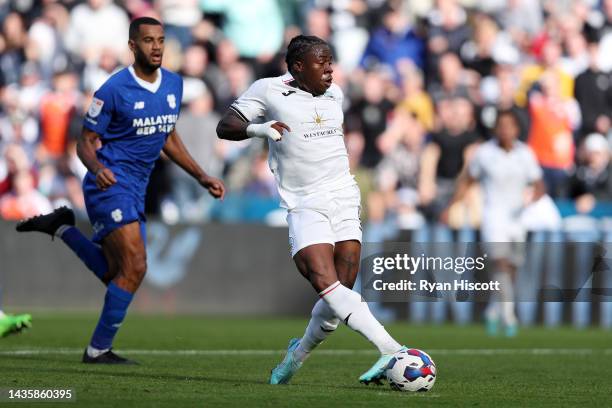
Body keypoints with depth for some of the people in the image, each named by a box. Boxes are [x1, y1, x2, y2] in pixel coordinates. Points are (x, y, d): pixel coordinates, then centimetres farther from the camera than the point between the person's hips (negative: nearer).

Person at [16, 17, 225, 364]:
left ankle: (63, 228, 27)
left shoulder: (174, 85, 7)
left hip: (135, 192, 8)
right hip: (110, 186, -8)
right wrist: (98, 169, -29)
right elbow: (86, 142, -7)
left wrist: (202, 177, 14)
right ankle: (99, 349, -6)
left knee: (118, 276, 9)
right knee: (135, 268, -16)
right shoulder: (114, 90, -13)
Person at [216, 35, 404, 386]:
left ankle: (298, 354, 24)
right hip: (304, 206, -5)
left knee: (341, 293, -1)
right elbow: (224, 127, -4)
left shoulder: (334, 94, 15)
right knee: (326, 284, -25)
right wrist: (258, 128, -22)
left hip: (344, 199, 5)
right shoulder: (268, 91, -1)